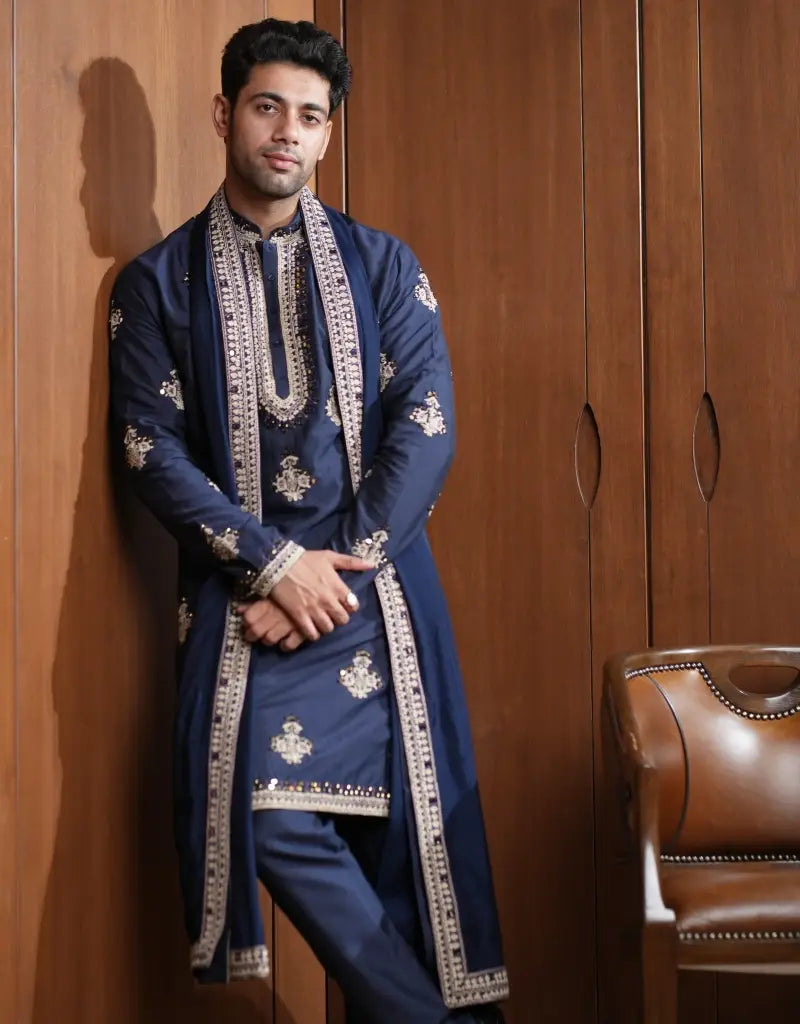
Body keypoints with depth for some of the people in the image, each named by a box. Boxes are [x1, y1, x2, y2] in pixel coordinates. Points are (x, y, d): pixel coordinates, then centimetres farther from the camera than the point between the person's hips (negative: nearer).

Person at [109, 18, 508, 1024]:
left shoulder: (383, 265, 10)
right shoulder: (158, 282, 7)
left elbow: (425, 425, 1)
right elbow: (152, 449, -2)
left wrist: (343, 567, -10)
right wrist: (276, 565, -12)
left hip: (373, 583, 1)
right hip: (243, 594, -1)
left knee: (404, 813, -1)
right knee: (275, 817, -12)